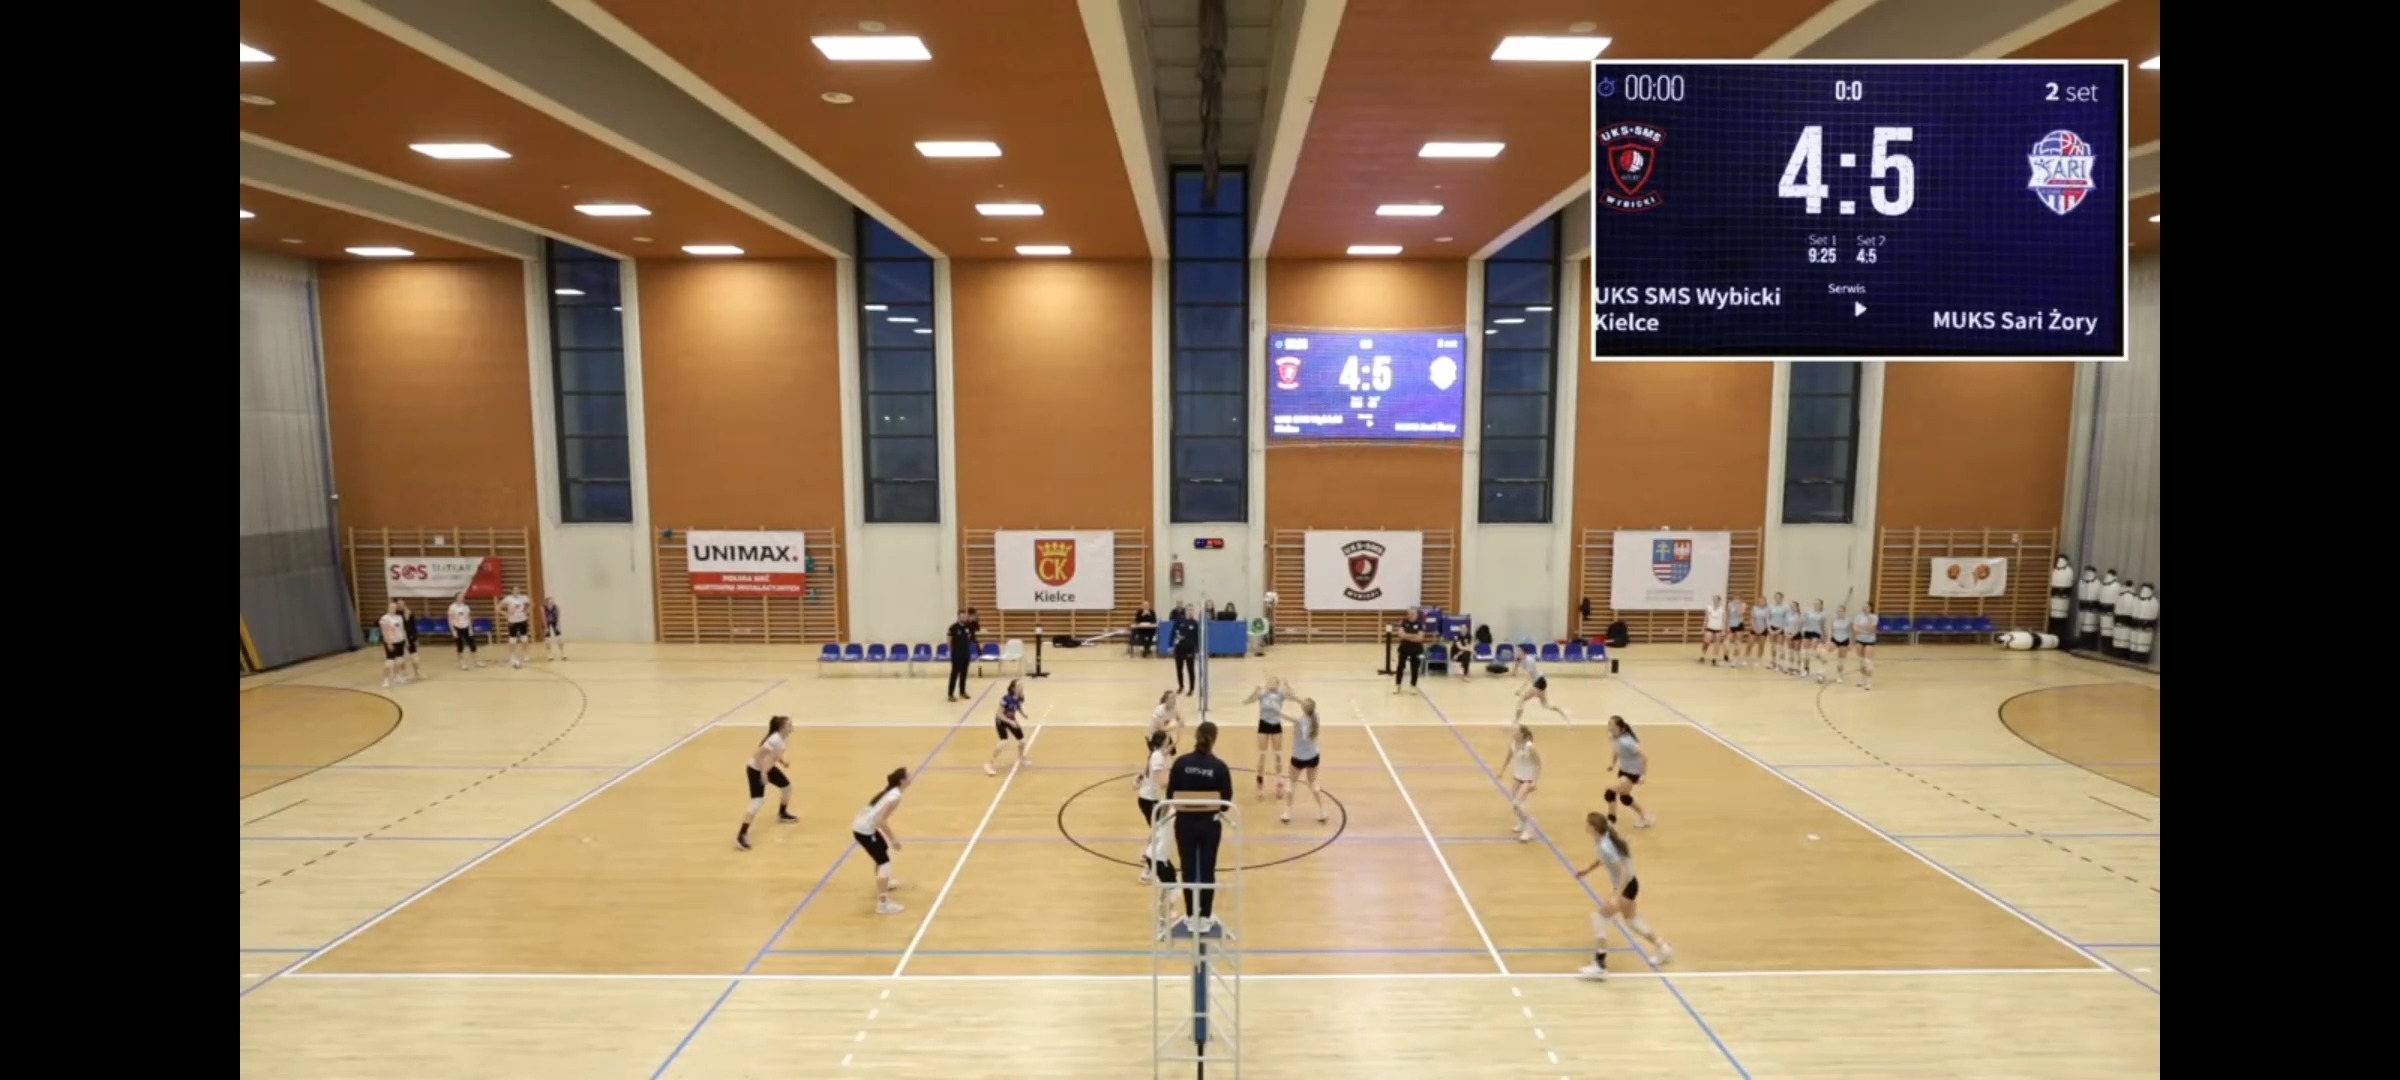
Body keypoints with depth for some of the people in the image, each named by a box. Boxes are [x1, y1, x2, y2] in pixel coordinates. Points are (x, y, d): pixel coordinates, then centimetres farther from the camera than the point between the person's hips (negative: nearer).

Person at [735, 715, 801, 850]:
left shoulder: (786, 738, -5)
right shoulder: (774, 740, -33)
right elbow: (757, 755, -34)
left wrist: (781, 761, -1)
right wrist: (763, 773, -31)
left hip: (768, 768, 9)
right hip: (756, 770, -9)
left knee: (787, 786, 18)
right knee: (758, 801, -19)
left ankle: (782, 815, 43)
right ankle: (741, 835, -16)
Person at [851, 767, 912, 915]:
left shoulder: (891, 792, 10)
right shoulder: (895, 796, -18)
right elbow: (881, 821, -23)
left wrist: (891, 835, 17)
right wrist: (893, 839, -16)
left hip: (864, 826, 10)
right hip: (864, 830, -10)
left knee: (884, 849, 29)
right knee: (885, 863, -8)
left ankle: (883, 883, 50)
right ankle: (882, 904, -10)